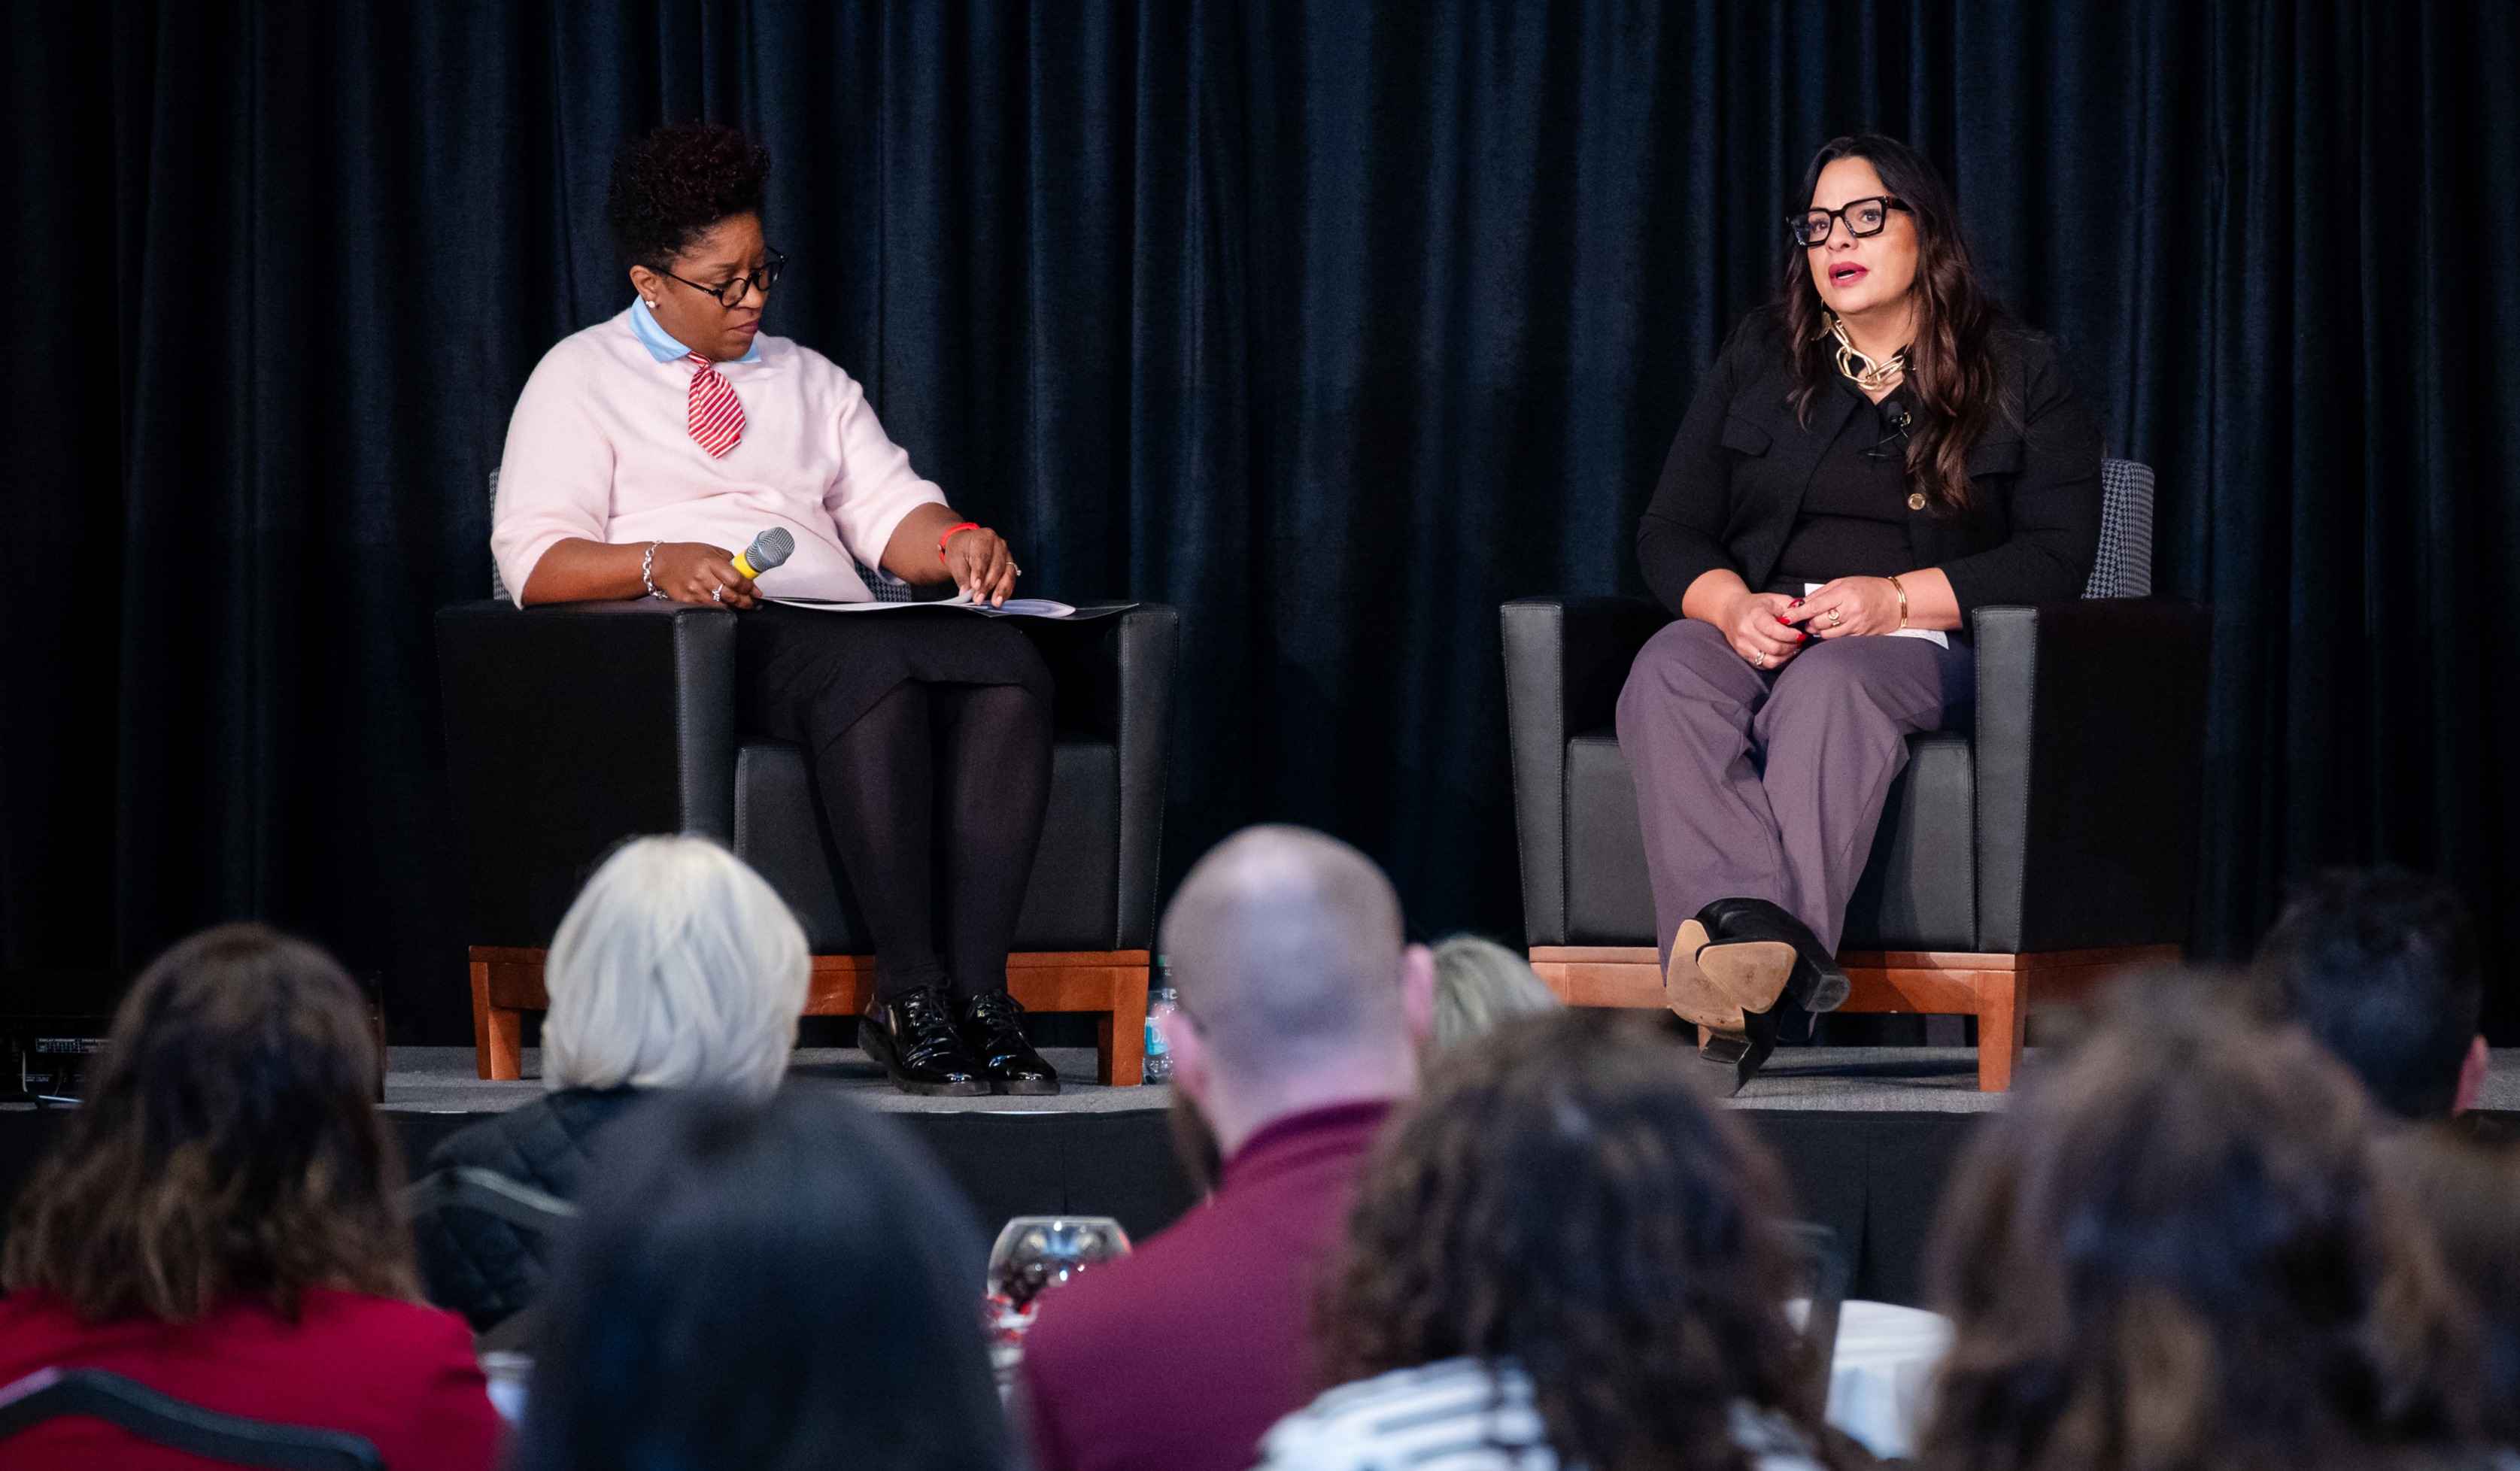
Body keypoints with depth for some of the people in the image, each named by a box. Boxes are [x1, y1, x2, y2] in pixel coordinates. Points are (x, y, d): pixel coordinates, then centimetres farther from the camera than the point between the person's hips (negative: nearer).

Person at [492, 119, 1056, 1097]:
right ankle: (908, 996, -38)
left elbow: (889, 511, 17)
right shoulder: (580, 378, 12)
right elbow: (537, 559, 0)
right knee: (877, 671, -38)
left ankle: (978, 989, -37)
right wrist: (659, 564, -19)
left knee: (1007, 668, -29)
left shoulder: (808, 380, 28)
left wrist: (954, 541, -7)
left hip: (839, 627, 5)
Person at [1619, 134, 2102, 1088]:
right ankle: (1752, 931, -60)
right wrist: (1733, 606, -10)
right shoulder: (1756, 365, 22)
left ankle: (1752, 985, -62)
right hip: (1754, 631, 3)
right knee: (1666, 676, -34)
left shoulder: (2020, 380, 12)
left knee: (1828, 686, -40)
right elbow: (1670, 533, 14)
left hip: (1921, 643, -3)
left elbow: (2057, 556, 1)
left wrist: (1898, 598, -14)